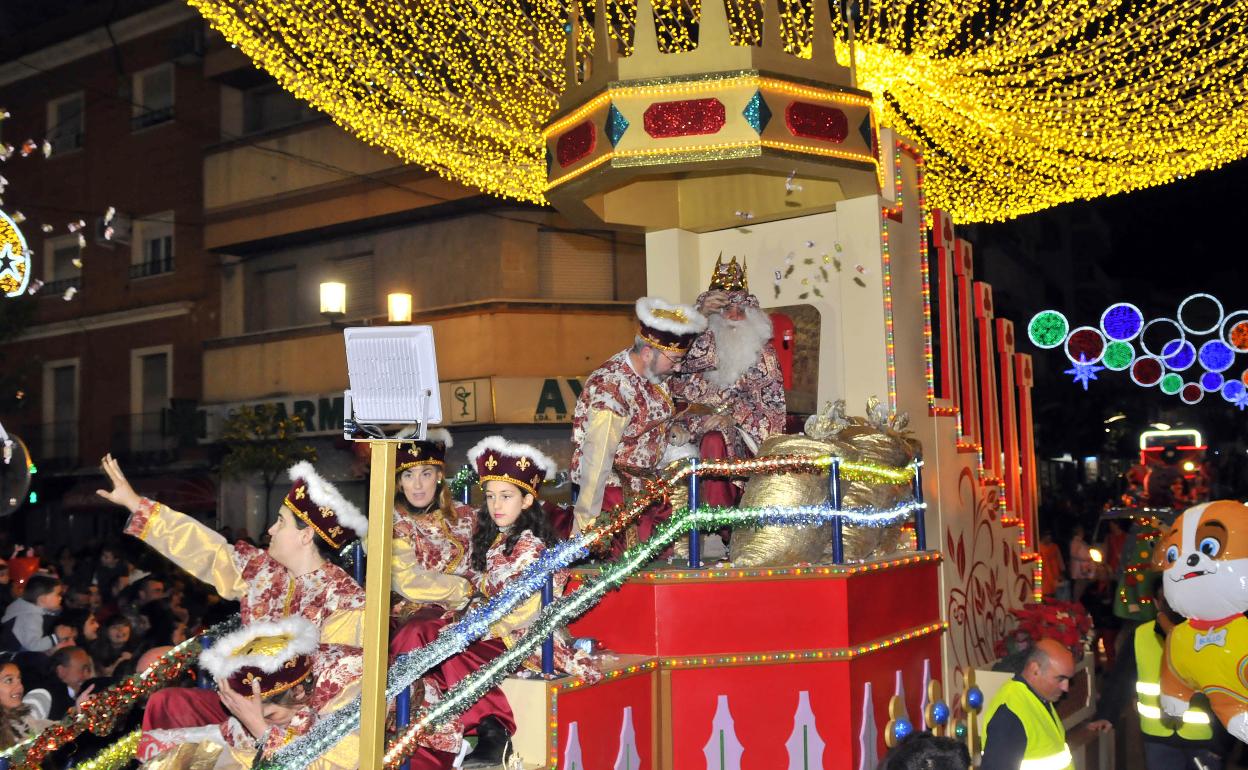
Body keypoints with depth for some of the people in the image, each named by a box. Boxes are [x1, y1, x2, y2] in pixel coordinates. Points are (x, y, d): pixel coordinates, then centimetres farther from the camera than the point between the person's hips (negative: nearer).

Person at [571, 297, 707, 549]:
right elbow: (596, 461, -26)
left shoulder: (653, 371, -2)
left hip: (646, 482, 8)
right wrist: (584, 523, -23)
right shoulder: (610, 388, -27)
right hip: (614, 488, -8)